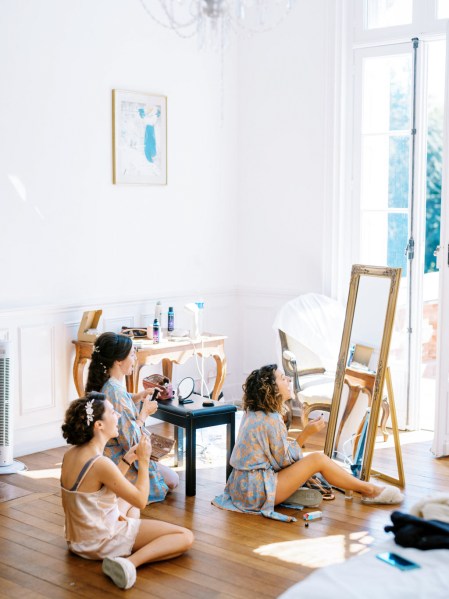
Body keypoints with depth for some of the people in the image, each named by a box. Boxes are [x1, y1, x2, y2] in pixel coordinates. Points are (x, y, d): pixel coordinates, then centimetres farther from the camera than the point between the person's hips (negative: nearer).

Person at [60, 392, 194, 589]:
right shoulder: (101, 463, -27)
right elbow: (141, 501, -17)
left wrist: (128, 460, 7)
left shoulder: (71, 454, 0)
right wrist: (144, 460, -10)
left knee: (128, 500, 37)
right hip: (102, 542, -9)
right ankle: (129, 562, -24)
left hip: (78, 538, 9)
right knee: (186, 537, -9)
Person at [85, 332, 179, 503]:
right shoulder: (115, 392, -31)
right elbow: (130, 440, -25)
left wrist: (138, 397, 8)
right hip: (119, 461, -10)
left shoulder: (103, 384, -1)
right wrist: (145, 412, -12)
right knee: (172, 480, 6)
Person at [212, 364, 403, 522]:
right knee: (317, 459, -9)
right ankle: (369, 490, 4)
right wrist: (306, 433, -7)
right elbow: (285, 460, -11)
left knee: (311, 459, 16)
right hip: (258, 492, -9)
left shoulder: (252, 413, 9)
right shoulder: (271, 419, -18)